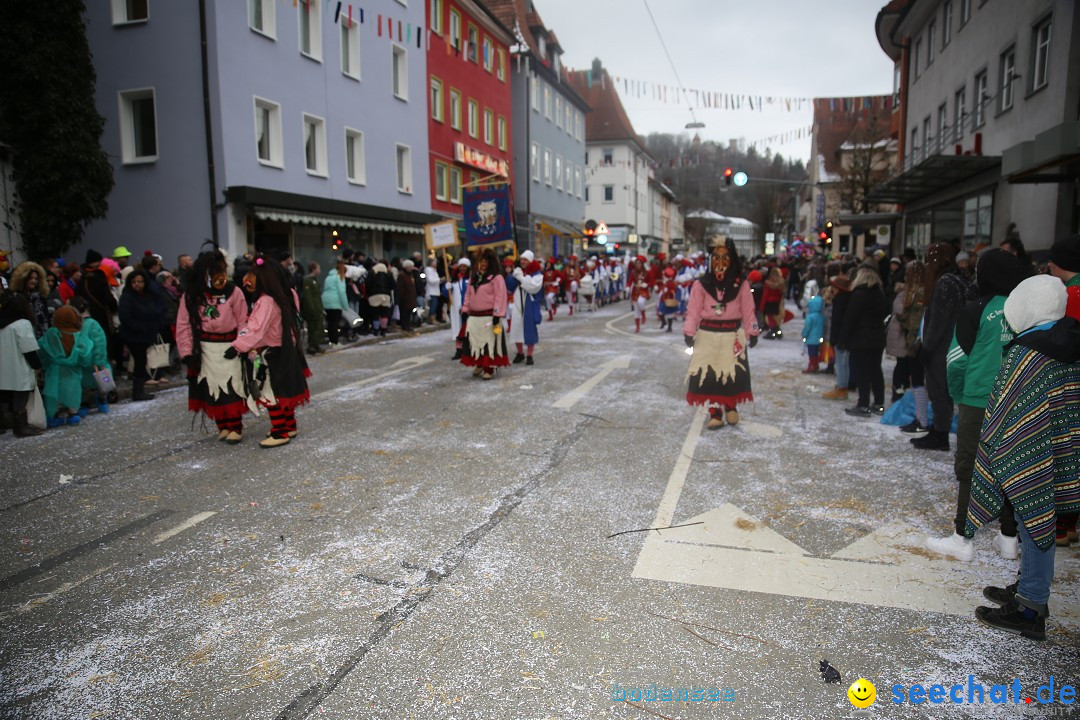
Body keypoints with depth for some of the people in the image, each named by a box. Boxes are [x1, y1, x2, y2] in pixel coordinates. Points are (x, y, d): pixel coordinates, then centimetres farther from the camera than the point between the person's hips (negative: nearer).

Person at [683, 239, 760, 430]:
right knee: (709, 375, 0)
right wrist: (689, 332, -9)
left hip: (732, 335, 0)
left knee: (734, 374, 2)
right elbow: (693, 310, -3)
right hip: (708, 335, 0)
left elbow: (747, 311, 2)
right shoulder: (701, 284, -3)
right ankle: (715, 412, 10)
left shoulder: (740, 284, 1)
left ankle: (731, 406, 25)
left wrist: (752, 332, -1)